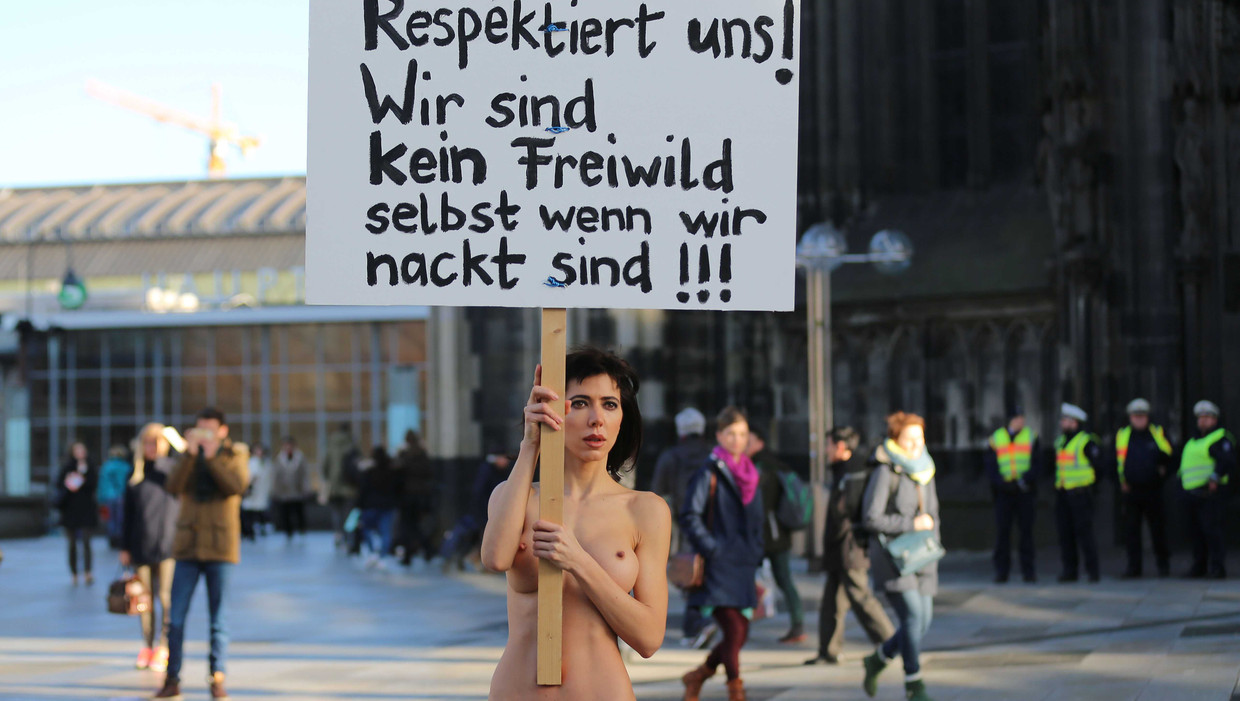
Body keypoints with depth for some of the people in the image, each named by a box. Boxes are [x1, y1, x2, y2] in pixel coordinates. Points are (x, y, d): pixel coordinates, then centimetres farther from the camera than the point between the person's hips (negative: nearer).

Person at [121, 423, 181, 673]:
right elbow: (128, 514, 11)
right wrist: (125, 547, 9)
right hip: (141, 546, 3)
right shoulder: (136, 475, 10)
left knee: (166, 596, -9)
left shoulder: (175, 468, 3)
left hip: (168, 546, -3)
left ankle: (163, 648, -5)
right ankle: (147, 646, 17)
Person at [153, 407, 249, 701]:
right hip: (188, 545, 2)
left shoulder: (235, 454, 6)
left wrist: (212, 456, -17)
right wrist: (190, 453, -17)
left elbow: (238, 485, -14)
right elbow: (174, 486, -7)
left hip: (219, 547, -2)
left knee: (218, 617, 1)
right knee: (176, 617, 0)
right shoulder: (189, 455, 10)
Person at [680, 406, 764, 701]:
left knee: (739, 635, 5)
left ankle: (698, 676, 25)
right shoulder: (709, 473, -5)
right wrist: (711, 550, -16)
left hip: (744, 567, 7)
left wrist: (758, 560, 15)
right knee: (734, 631, -13)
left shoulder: (751, 476, 15)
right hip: (718, 567, -7)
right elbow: (689, 516, -11)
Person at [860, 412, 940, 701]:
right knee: (913, 615, -16)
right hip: (892, 556, -7)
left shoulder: (924, 471, 13)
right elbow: (871, 519, -13)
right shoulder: (885, 472, -9)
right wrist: (912, 524, -14)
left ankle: (877, 660, 29)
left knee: (923, 623, 4)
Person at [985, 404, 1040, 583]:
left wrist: (1024, 481, -16)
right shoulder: (996, 438, 6)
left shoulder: (1031, 437, 5)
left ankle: (1028, 571, 5)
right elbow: (991, 467, 3)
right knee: (1002, 531, -2)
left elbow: (1037, 464, 0)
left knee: (1026, 531, 0)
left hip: (1025, 491, 0)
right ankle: (1001, 571, 4)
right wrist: (1002, 483, -13)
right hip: (1004, 492, 0)